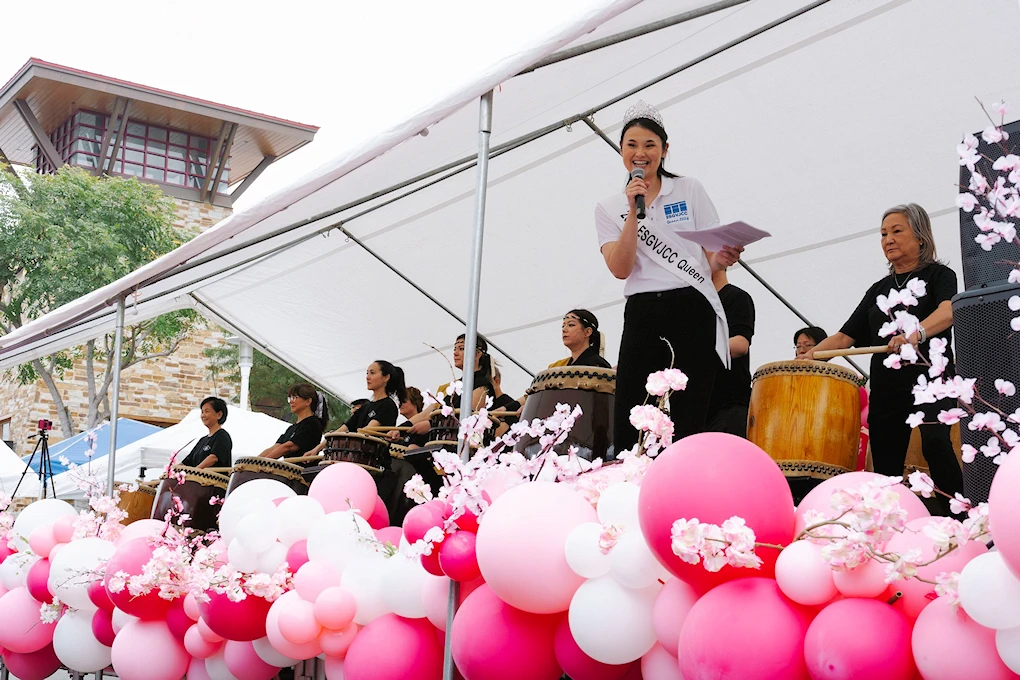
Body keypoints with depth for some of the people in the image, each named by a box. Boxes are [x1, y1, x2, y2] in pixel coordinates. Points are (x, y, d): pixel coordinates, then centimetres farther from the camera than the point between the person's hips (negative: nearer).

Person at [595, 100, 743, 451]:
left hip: (693, 310, -1)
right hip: (642, 314, 1)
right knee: (629, 424, -6)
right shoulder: (609, 208, 12)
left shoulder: (690, 190, 11)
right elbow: (621, 269, -3)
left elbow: (712, 255, 9)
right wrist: (633, 212, -9)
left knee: (686, 422, -6)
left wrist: (721, 260, -14)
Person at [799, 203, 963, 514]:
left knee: (935, 443, -30)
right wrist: (811, 354, -5)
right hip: (886, 389, 6)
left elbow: (949, 310, -17)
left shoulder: (938, 275, 5)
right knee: (886, 470, 2)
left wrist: (917, 333, -38)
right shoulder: (879, 289, 22)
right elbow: (846, 336, 15)